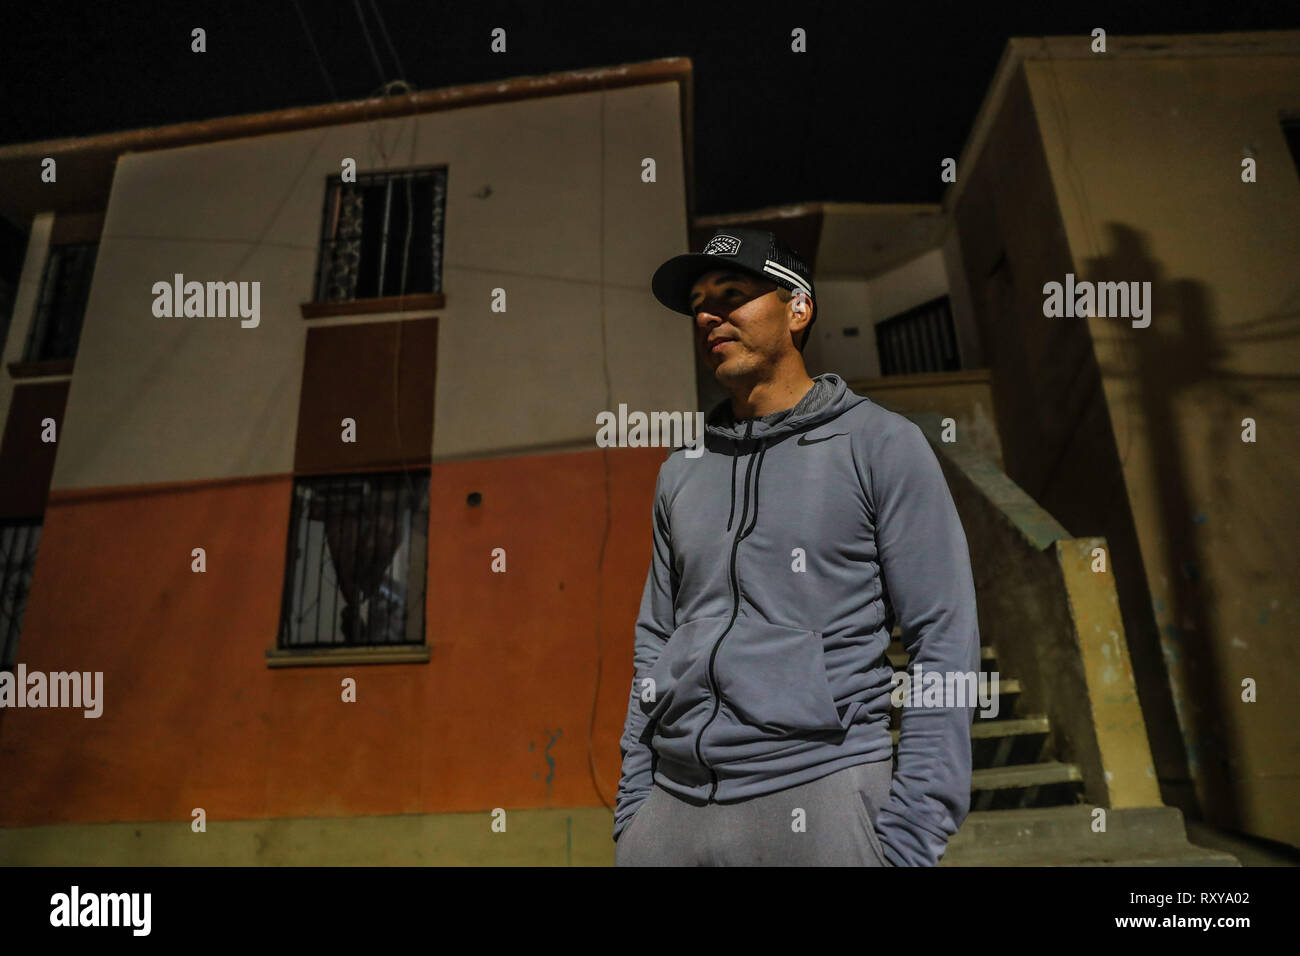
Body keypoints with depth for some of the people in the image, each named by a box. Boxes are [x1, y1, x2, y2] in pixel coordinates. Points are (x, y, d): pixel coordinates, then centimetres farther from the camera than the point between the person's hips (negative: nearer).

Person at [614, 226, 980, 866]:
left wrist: (911, 835, -12)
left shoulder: (881, 444, -2)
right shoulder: (680, 472, 11)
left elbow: (944, 641, -6)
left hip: (818, 794, -4)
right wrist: (630, 809, 9)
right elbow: (655, 643, 13)